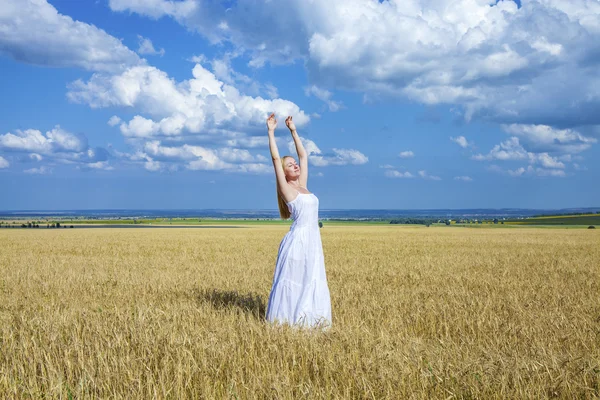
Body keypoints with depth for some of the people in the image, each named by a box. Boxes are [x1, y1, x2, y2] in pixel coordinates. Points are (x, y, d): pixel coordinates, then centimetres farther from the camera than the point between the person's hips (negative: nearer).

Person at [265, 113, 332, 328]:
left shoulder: (302, 186, 15)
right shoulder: (286, 188, -3)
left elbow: (303, 155, 20)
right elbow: (275, 158, -7)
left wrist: (293, 130, 21)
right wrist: (271, 132, -3)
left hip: (312, 240, 7)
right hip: (298, 239, -7)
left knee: (311, 281, 10)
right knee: (293, 281, -2)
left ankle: (307, 319, 18)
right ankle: (286, 319, 7)